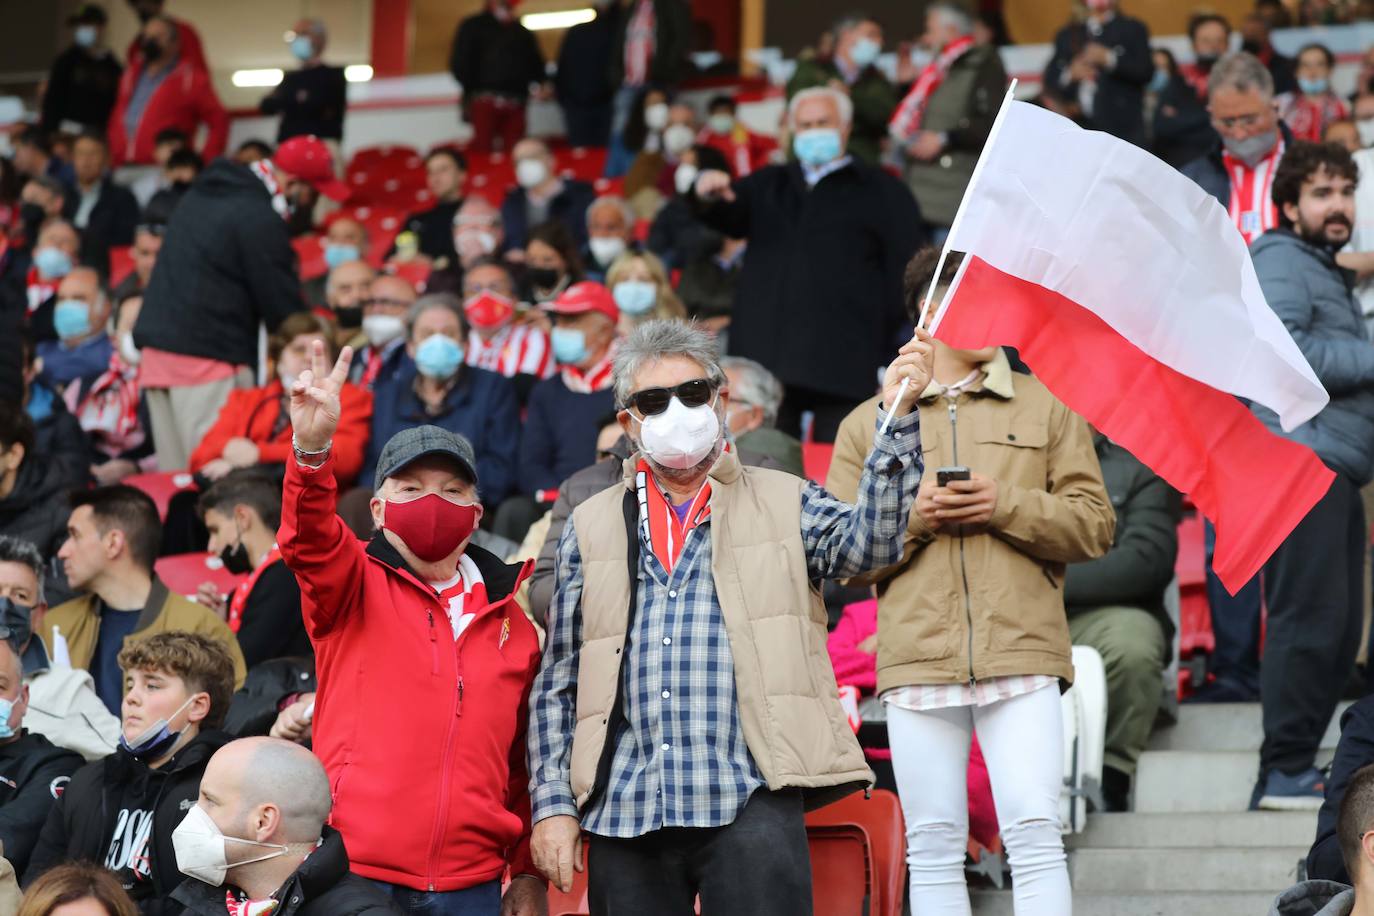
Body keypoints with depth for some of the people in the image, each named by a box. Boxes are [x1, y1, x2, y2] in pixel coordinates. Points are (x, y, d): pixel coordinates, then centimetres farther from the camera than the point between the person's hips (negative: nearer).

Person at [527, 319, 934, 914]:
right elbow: (556, 685, 15)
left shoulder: (782, 503, 13)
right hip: (623, 814, 2)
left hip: (749, 804, -2)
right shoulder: (591, 527, 16)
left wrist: (896, 416, -17)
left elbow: (868, 541, -7)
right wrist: (553, 803, 6)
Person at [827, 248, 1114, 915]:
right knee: (933, 849, 2)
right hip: (916, 656, 1)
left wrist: (1004, 505, -7)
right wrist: (911, 515, -7)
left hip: (1021, 651, -1)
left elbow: (1094, 524, 7)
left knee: (1034, 834, -10)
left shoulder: (1046, 407, 15)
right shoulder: (868, 424, 15)